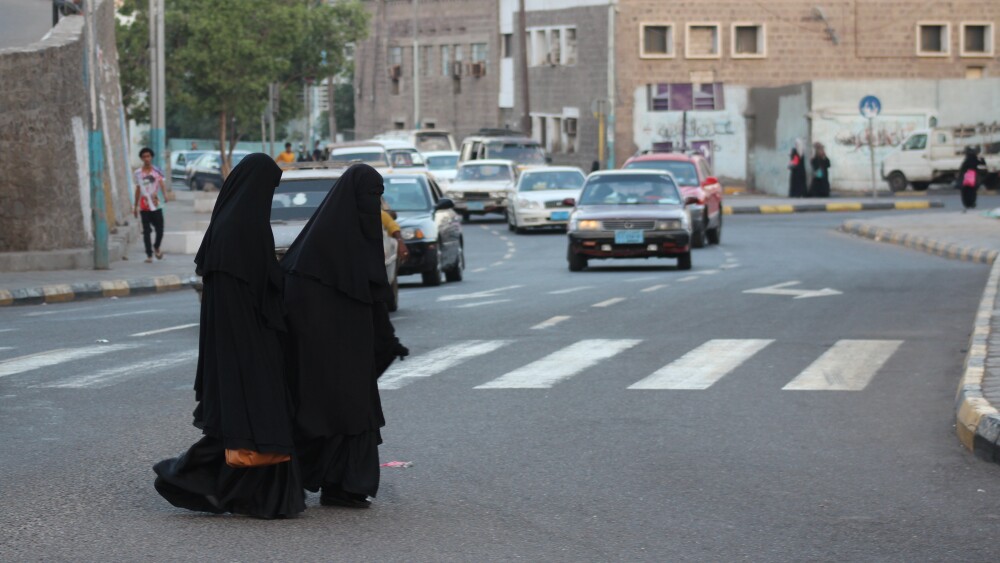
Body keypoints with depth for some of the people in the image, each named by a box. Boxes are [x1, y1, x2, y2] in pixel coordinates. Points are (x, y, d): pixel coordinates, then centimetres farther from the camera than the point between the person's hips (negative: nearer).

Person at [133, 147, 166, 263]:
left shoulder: (156, 171, 3)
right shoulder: (138, 173, 7)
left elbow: (161, 184, -12)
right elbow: (138, 190, 14)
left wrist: (165, 194, -33)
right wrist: (135, 206, 16)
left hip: (156, 205, 0)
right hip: (144, 207, 1)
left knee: (160, 230, 0)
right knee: (146, 231, -1)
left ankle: (156, 247, 28)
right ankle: (149, 255, 3)